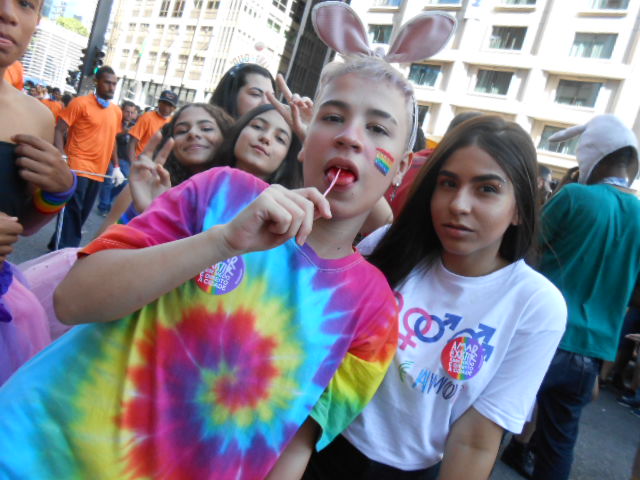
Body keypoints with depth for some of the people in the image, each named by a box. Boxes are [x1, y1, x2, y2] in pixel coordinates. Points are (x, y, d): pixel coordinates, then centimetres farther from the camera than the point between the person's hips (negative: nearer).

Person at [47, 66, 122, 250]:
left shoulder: (117, 111, 12)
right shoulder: (80, 103, -5)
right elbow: (59, 130, -8)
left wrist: (116, 167, 15)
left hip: (98, 171, 6)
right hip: (78, 167, -6)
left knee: (82, 212, 13)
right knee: (72, 211, -9)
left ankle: (59, 244, 29)